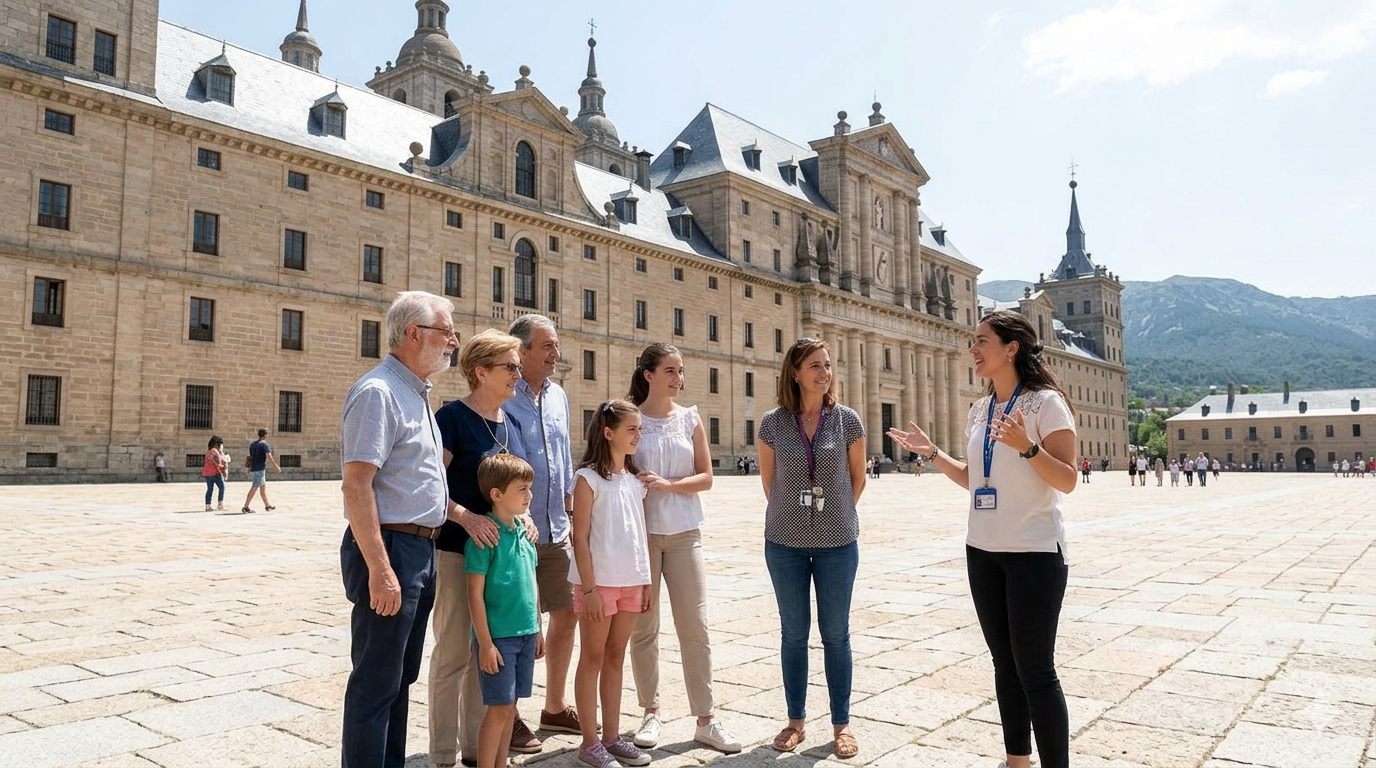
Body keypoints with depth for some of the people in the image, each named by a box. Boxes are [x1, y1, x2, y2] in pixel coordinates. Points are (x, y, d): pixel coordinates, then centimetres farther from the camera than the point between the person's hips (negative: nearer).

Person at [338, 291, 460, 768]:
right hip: (390, 548, -10)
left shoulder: (416, 394, 16)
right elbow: (356, 486, -22)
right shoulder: (378, 392, -14)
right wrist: (380, 569, -25)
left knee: (401, 678, 19)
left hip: (421, 550, 10)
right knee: (375, 685, 0)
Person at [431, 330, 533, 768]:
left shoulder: (511, 423, 10)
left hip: (502, 549, 7)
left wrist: (522, 516, 1)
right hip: (458, 551, -7)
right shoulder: (453, 418, -12)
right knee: (454, 653, 3)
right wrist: (466, 516, -30)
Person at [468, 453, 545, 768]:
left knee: (509, 707, 14)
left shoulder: (524, 532, 8)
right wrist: (485, 643, -15)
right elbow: (475, 594, -14)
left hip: (525, 634, 7)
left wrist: (538, 630, 17)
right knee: (499, 708, -2)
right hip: (497, 636, -7)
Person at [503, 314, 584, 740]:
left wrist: (569, 516, 15)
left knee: (566, 615, 13)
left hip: (556, 532, 7)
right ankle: (508, 717, 21)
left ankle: (555, 707, 29)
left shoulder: (558, 396, 11)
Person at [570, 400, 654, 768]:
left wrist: (648, 582, 8)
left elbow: (643, 534, 11)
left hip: (632, 582, 6)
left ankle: (612, 736, 23)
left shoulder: (636, 479, 9)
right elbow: (580, 537, -12)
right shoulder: (588, 478, -9)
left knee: (616, 658, 13)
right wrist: (589, 588, -15)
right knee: (592, 659, 5)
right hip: (599, 582, -6)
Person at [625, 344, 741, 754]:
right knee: (643, 627, 7)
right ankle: (651, 711, 23)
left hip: (684, 533, 2)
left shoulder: (690, 419, 5)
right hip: (639, 532, -2)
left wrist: (668, 484, -14)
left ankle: (705, 719, 11)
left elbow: (705, 476, 2)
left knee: (695, 626, 2)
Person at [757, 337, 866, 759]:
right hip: (785, 543, 1)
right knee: (793, 632, 11)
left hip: (837, 542, 0)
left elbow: (858, 476, 8)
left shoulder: (847, 420, -4)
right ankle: (796, 721, 24)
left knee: (835, 633, 9)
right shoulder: (772, 423, -5)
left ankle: (841, 724, 22)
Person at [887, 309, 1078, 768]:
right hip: (983, 552, 7)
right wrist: (931, 452, 10)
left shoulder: (1045, 402, -10)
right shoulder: (980, 411, 11)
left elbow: (1067, 481, -15)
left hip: (1034, 553, -7)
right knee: (1005, 663, 14)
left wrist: (1027, 447, -28)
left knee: (1035, 669, -4)